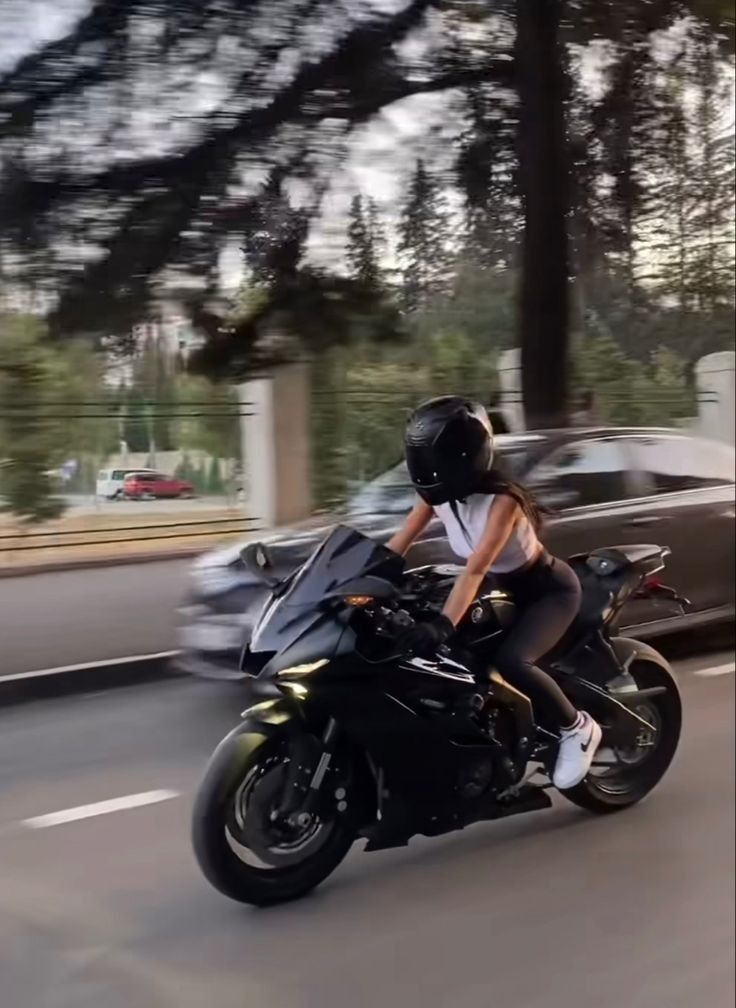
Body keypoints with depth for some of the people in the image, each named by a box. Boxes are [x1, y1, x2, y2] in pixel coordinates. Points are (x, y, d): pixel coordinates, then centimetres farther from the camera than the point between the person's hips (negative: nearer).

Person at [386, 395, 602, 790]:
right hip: (505, 590, 8)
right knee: (443, 655, -5)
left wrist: (443, 624, -56)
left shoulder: (501, 500, -33)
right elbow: (397, 546, -10)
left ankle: (577, 729, -7)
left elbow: (476, 568, -45)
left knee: (509, 662, -31)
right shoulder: (437, 494, -12)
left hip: (549, 589, -8)